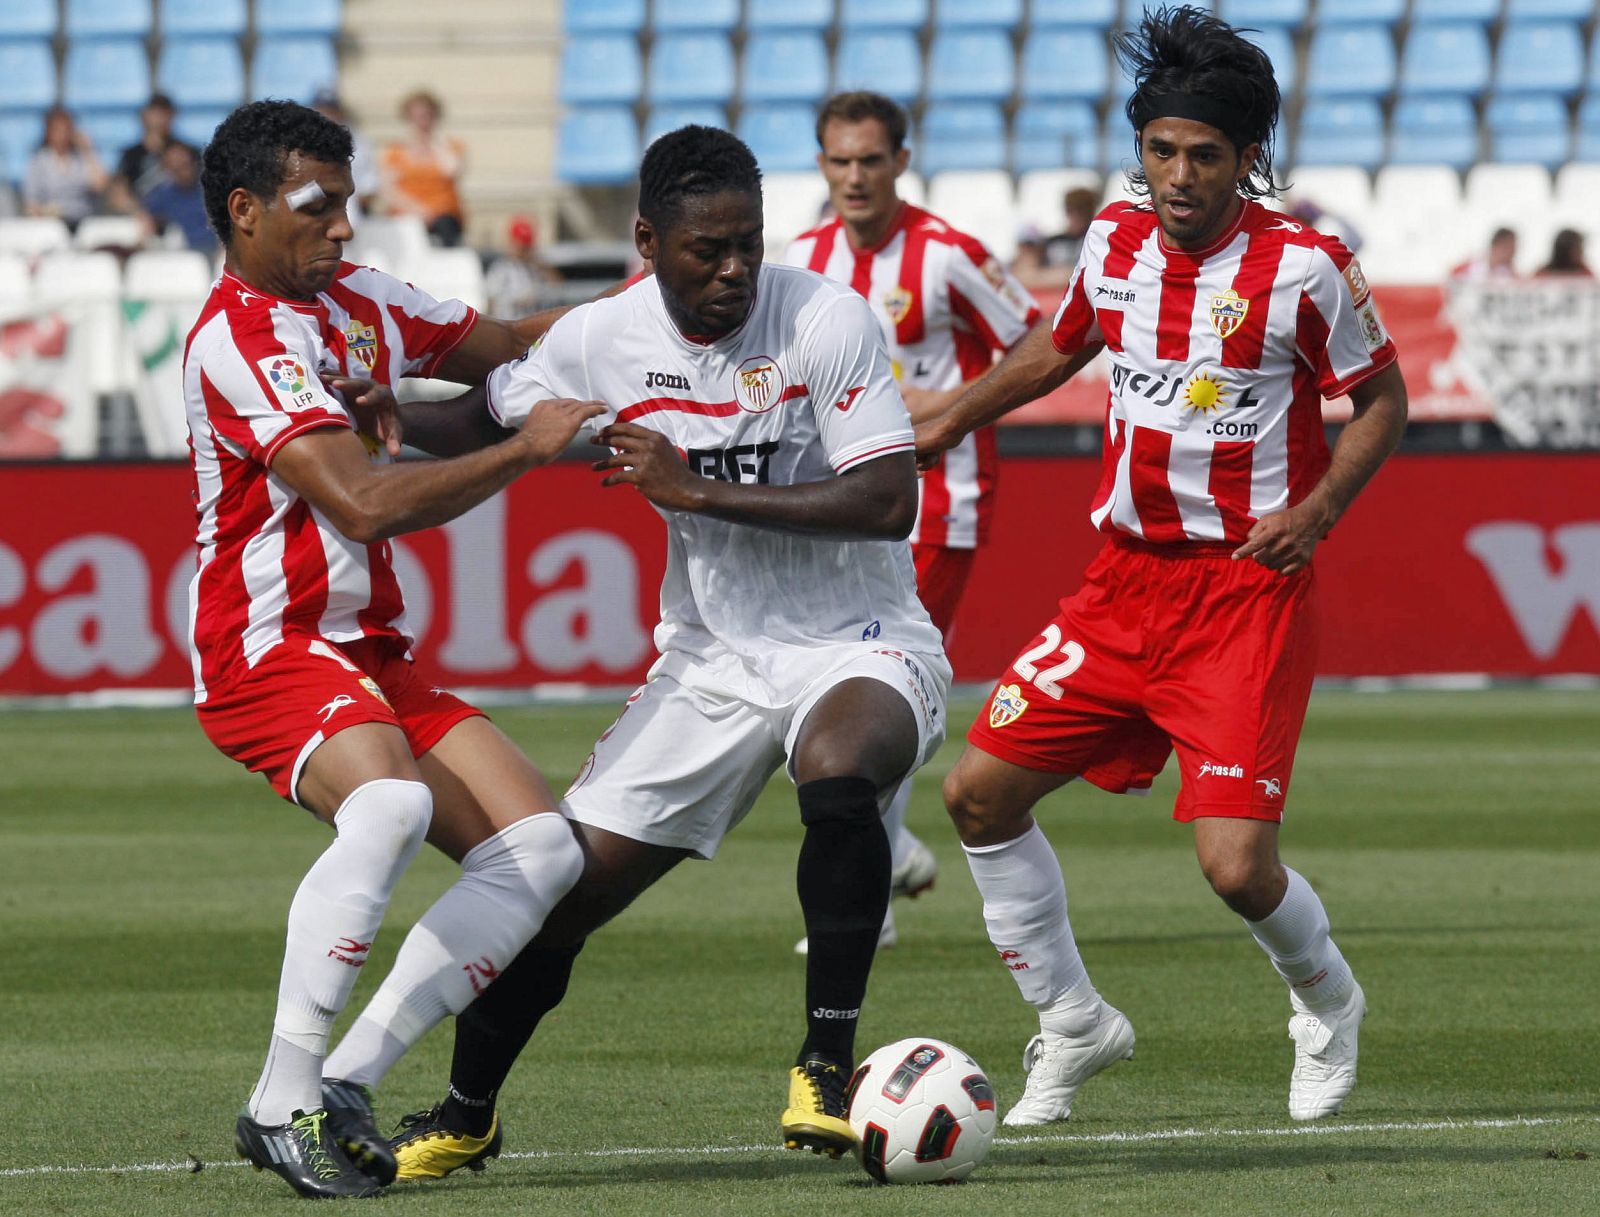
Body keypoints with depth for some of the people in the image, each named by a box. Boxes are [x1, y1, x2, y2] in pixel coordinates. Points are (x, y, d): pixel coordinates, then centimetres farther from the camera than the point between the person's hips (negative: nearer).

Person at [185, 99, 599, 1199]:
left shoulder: (357, 302, 12)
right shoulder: (237, 341, -16)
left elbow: (508, 344, 25)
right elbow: (367, 501, -25)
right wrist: (525, 450, -19)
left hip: (370, 653, 9)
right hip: (270, 650, -9)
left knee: (542, 847, -4)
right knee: (389, 806, -37)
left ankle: (344, 1086, -7)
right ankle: (285, 1104, -31)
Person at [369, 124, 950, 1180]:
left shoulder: (827, 320, -17)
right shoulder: (605, 341, -4)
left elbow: (890, 501, -23)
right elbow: (488, 420, 14)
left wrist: (699, 489, -26)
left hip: (861, 647, -4)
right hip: (713, 655, 4)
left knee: (836, 774, -38)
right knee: (568, 882, -2)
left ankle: (828, 1067, -23)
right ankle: (466, 1114, 23)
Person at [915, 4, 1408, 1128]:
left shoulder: (1304, 266, -12)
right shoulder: (1117, 241, 3)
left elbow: (1383, 399, 0)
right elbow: (1057, 349, 24)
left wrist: (1315, 509, -15)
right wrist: (938, 431, 23)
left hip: (1248, 587, -6)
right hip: (1126, 579, 6)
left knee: (1236, 865, -16)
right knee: (982, 792, 2)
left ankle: (1328, 1003, 19)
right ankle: (1074, 1025, 20)